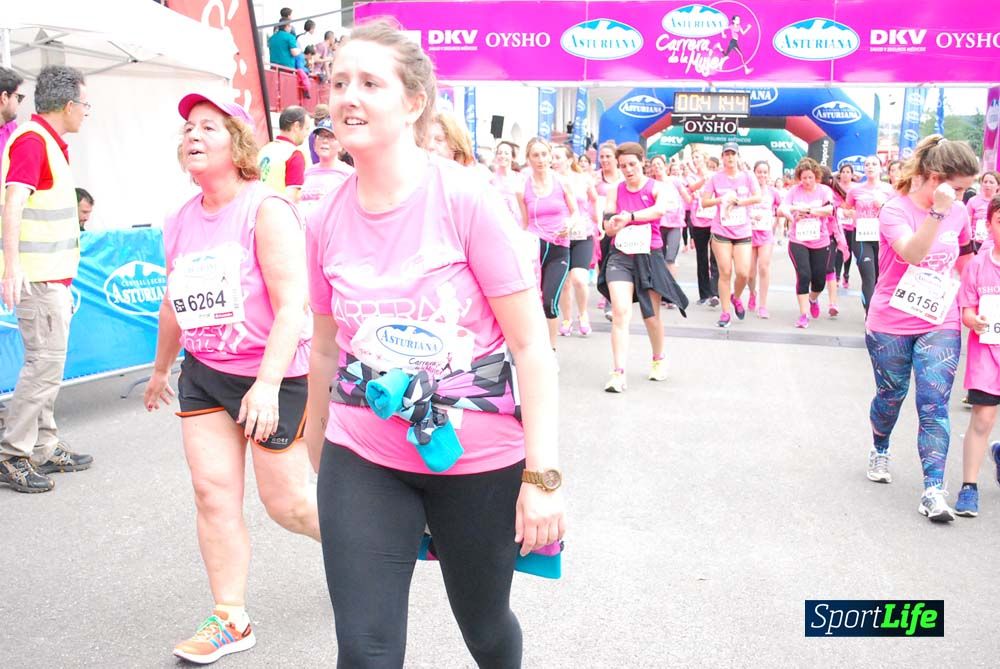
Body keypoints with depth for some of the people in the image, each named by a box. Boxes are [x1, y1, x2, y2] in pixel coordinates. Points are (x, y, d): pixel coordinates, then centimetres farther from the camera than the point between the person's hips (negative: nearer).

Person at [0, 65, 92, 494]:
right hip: (37, 275, -10)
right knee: (45, 362, -9)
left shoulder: (48, 140, 17)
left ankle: (45, 449, 22)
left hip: (51, 273, 10)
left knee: (47, 362, 14)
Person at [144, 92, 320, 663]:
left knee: (287, 501, 3)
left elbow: (292, 305, -21)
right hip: (204, 374, 7)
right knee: (213, 493, 4)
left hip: (273, 376, -6)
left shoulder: (265, 209, -15)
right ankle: (231, 621, 18)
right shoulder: (181, 223, 7)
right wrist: (161, 369, 30)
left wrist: (267, 384, -28)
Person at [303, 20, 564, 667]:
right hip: (362, 460, 3)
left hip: (480, 460, -2)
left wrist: (542, 473, -15)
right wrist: (317, 456, 20)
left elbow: (531, 345, -13)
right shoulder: (326, 221, -2)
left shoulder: (468, 200, -14)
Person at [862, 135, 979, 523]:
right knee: (890, 396, 14)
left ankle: (933, 490, -7)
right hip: (891, 326, -3)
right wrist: (937, 211, -38)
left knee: (934, 404, -7)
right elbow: (914, 253, -31)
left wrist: (958, 296, 13)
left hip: (940, 327, 3)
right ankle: (880, 451, 43)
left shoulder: (959, 213, 3)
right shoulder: (895, 211, -13)